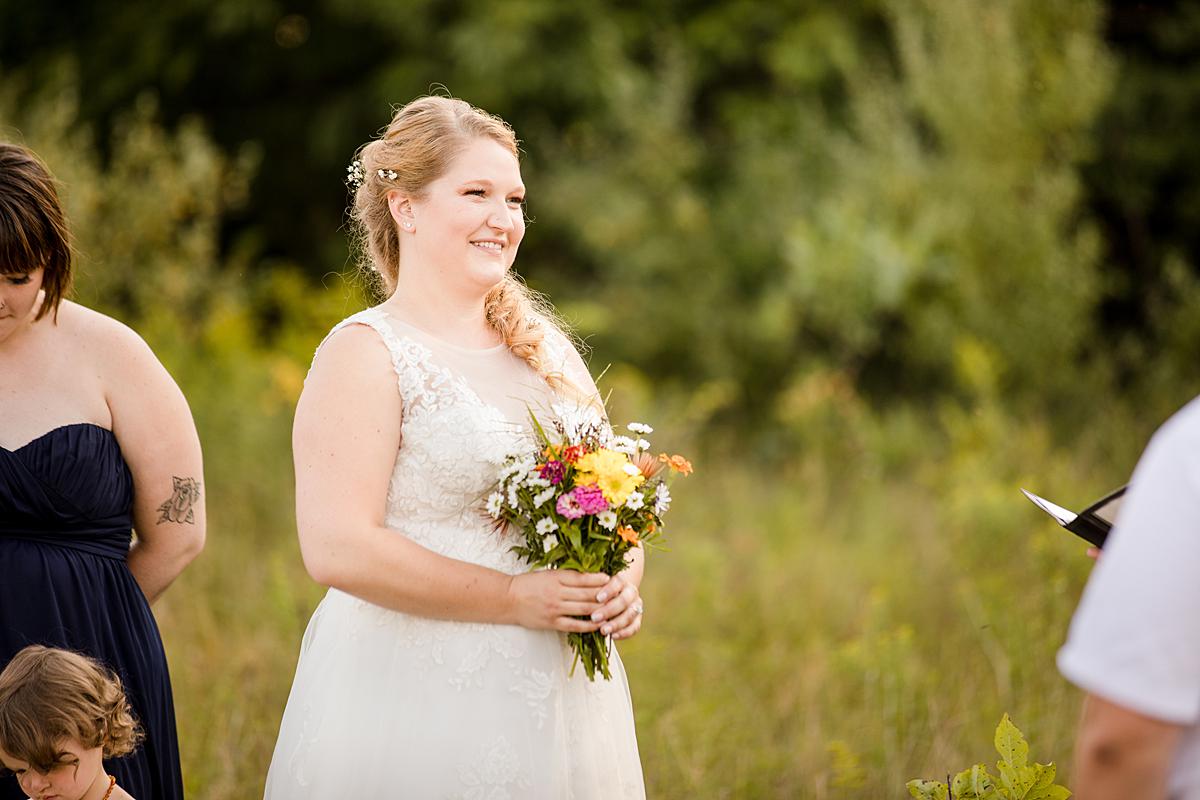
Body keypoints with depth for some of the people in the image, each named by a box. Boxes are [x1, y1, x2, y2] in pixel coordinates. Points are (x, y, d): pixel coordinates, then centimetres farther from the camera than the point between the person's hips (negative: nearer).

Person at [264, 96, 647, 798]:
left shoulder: (547, 350, 13)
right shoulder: (366, 354, -7)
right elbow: (339, 549, -17)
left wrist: (622, 584, -5)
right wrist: (515, 599, -18)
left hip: (560, 704, 6)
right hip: (415, 706, -6)